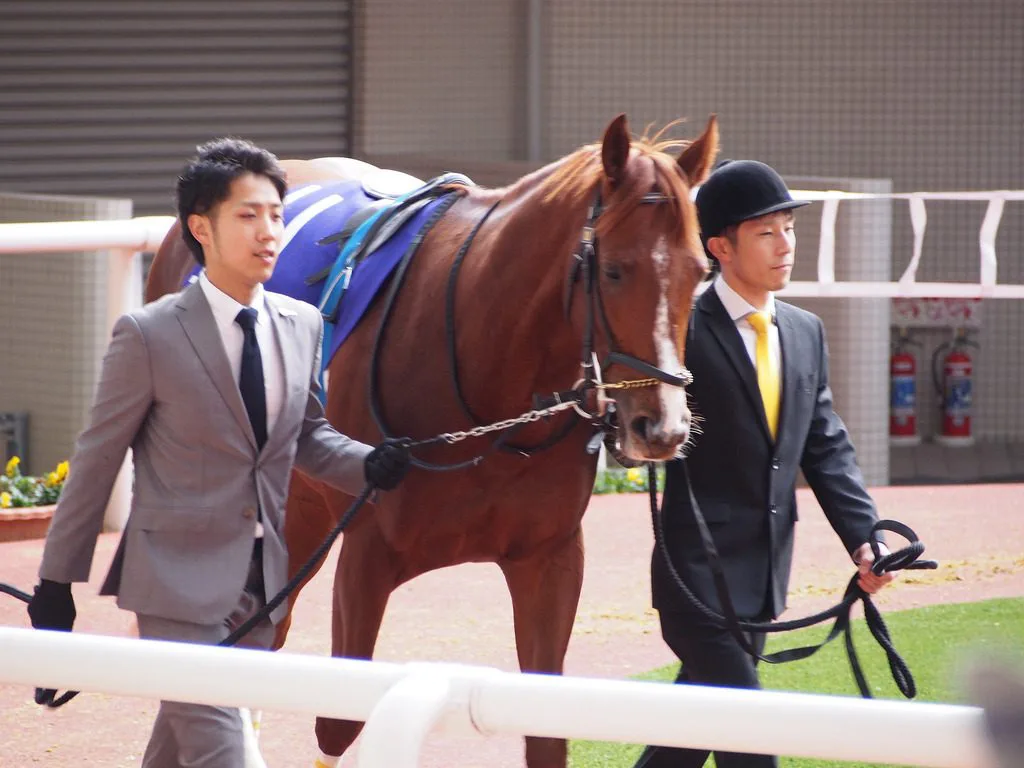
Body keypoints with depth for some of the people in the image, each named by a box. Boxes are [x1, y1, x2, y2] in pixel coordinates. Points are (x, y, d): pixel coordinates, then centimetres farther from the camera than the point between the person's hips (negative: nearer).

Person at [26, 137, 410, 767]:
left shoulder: (303, 326, 5)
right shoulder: (149, 335, -11)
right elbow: (97, 461, -5)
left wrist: (369, 466, -6)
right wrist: (57, 582, -2)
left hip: (261, 581, 6)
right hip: (179, 577, -6)